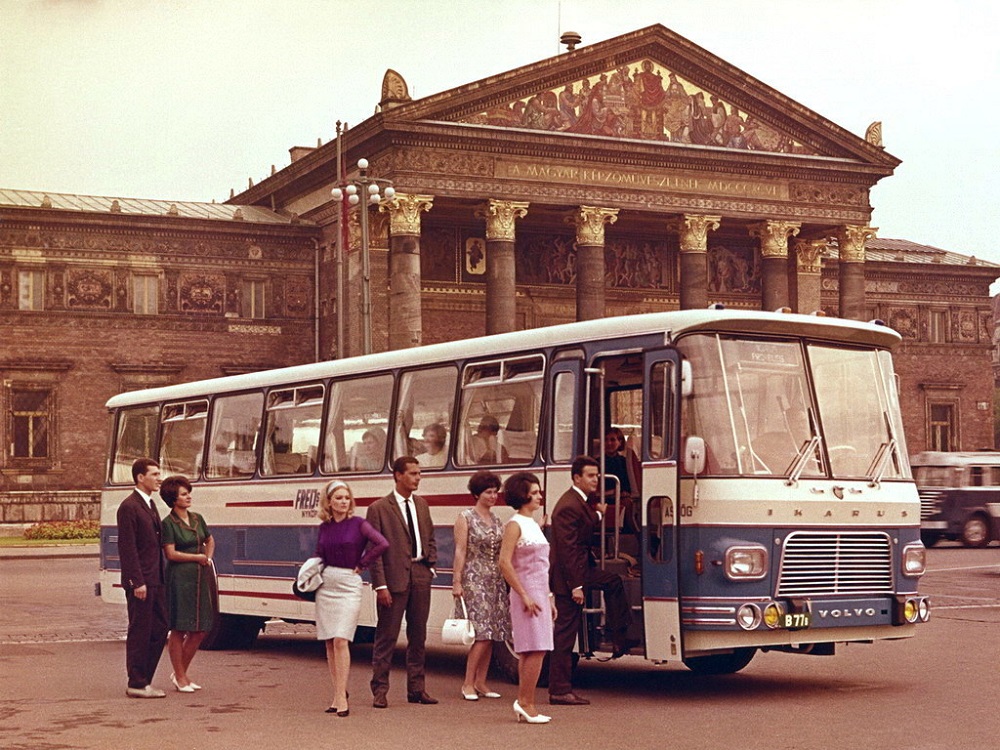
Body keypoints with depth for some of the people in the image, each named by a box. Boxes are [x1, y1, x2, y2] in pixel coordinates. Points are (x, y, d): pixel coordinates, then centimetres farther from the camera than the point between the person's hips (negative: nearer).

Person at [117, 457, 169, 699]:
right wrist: (137, 582, -20)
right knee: (139, 632, -2)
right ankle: (136, 684, 5)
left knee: (160, 629, 10)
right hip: (140, 582, -9)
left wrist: (160, 577, 17)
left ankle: (144, 680, 18)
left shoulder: (150, 505, 17)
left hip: (155, 580, 9)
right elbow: (127, 548, -17)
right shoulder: (129, 507, -12)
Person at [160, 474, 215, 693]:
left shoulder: (197, 519, 13)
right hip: (180, 579, -7)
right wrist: (198, 557, -6)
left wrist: (208, 558, 10)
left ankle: (181, 672, 22)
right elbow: (171, 553, -13)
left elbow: (210, 540, 29)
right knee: (179, 630, 0)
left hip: (201, 577, 7)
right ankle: (180, 677, 10)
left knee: (200, 629, 7)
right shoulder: (168, 523, -6)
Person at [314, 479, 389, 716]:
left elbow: (382, 544, -16)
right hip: (326, 585, 5)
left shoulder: (358, 524, -5)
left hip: (348, 585, -5)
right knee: (329, 643, 6)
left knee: (341, 641, -14)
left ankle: (341, 697, -13)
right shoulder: (324, 527, 9)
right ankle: (338, 694, 14)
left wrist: (361, 565, -9)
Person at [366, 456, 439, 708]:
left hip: (420, 576, 6)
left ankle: (416, 688, 19)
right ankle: (379, 690, 7)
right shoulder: (379, 508, -6)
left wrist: (431, 565, 8)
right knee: (387, 636, -1)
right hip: (394, 578, -6)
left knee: (418, 635, 11)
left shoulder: (421, 504, 13)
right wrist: (380, 585, -14)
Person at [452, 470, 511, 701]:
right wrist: (457, 582, -12)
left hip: (496, 582, 6)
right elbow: (460, 551, -8)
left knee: (491, 634, 4)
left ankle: (480, 682, 12)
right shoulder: (465, 518, -3)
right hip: (475, 580, -6)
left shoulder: (496, 520, 14)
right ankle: (468, 683, -4)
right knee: (482, 633, -13)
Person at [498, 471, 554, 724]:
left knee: (530, 652, 8)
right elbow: (504, 562, -18)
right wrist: (524, 596, -19)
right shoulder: (515, 525, -10)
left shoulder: (534, 525, 17)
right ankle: (526, 704, -6)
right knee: (535, 651, -11)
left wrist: (549, 599, 20)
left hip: (539, 593, 9)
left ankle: (523, 703, 12)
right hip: (527, 593, -9)